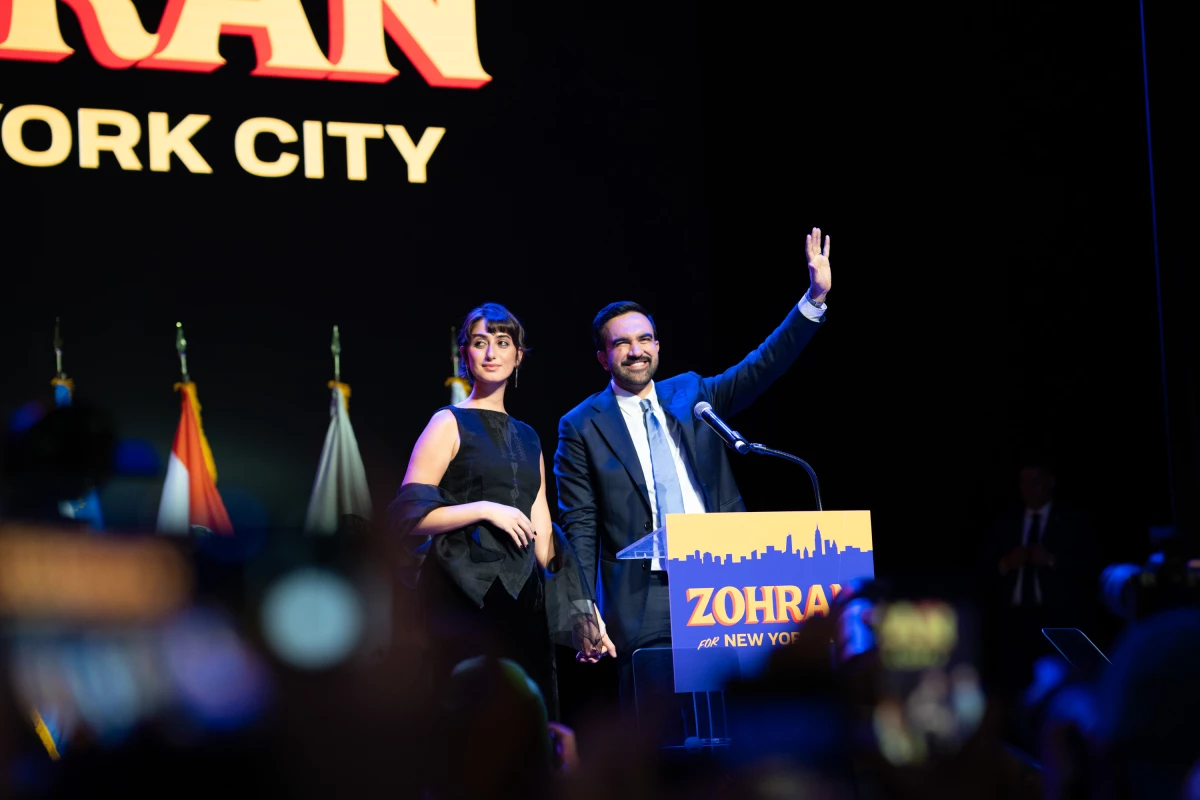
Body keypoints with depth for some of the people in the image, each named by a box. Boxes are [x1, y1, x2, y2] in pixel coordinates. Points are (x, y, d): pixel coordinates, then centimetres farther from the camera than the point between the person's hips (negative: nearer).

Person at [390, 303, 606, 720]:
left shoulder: (527, 438, 19)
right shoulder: (450, 424, 2)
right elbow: (408, 514, -7)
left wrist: (579, 612, 11)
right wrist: (485, 509, -14)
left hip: (521, 593, 5)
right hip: (464, 593, -5)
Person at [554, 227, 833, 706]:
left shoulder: (692, 395, 13)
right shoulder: (582, 427, 3)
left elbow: (763, 367, 6)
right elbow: (579, 529, 0)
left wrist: (814, 299, -5)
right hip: (643, 603, -3)